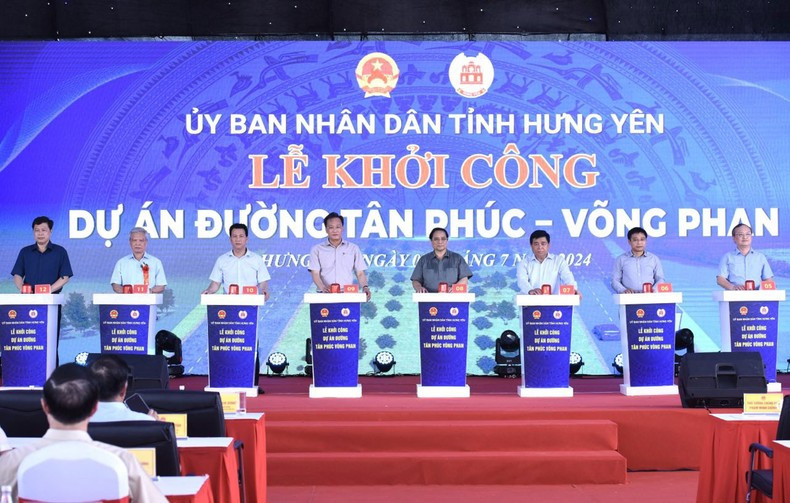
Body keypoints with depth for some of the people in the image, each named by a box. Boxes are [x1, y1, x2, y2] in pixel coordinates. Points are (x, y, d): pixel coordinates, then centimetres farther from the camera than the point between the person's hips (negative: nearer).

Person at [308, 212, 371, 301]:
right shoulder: (317, 250, 11)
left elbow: (360, 273, 12)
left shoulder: (353, 249, 14)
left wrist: (365, 287, -8)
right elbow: (315, 273, 1)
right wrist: (322, 287, -19)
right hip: (325, 295, -1)